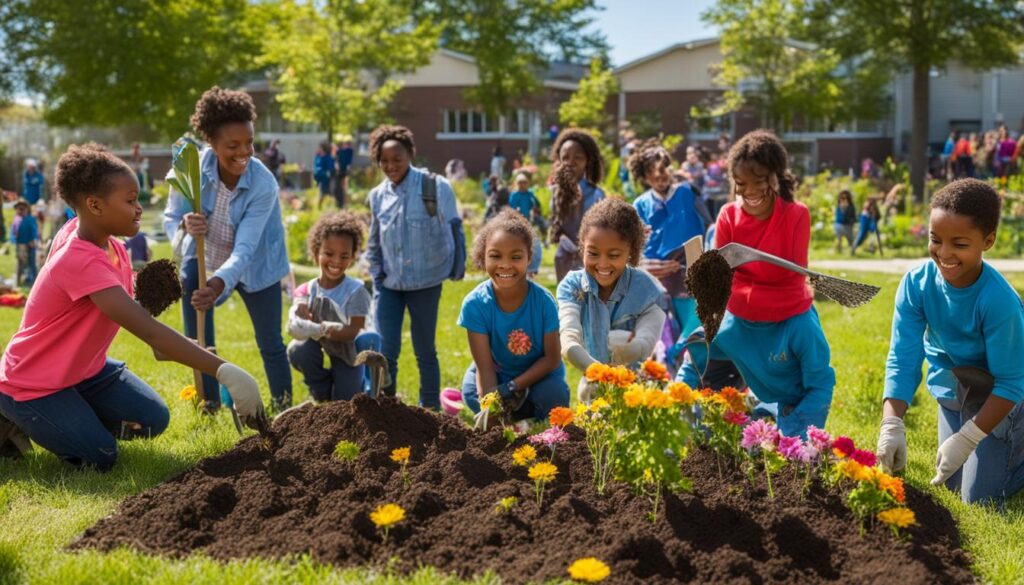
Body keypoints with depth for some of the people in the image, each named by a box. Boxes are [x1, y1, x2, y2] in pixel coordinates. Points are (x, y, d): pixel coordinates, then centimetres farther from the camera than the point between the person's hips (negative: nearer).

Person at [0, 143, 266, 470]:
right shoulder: (82, 262, -34)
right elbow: (148, 331, -43)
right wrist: (225, 373, -49)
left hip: (84, 367, 9)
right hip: (33, 383, -9)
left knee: (153, 421, -3)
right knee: (99, 459, -14)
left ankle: (58, 418, 15)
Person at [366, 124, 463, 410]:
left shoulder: (434, 186, -10)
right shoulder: (377, 196, 4)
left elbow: (453, 229, -5)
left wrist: (452, 267, -6)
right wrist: (377, 274, 10)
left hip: (425, 282, -3)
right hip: (389, 284, 3)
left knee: (425, 351, 7)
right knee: (386, 351, 0)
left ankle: (431, 409, 19)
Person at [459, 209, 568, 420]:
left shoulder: (543, 301, -23)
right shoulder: (475, 304, -23)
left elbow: (552, 358, -15)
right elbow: (484, 367, -23)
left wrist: (513, 387, -26)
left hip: (538, 373, 0)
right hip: (497, 374, 0)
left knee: (553, 394, -31)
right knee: (471, 390, -30)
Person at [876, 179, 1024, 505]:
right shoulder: (916, 284, -22)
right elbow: (902, 360, -22)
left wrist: (966, 439, -31)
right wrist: (891, 424, -36)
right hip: (951, 395, 5)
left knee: (978, 499, -2)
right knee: (951, 486, 19)